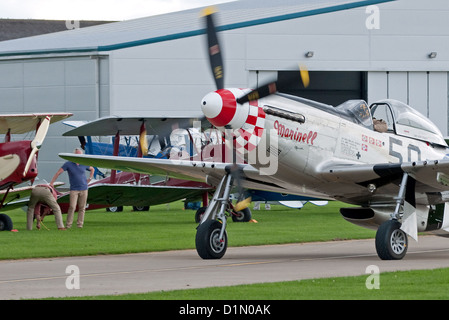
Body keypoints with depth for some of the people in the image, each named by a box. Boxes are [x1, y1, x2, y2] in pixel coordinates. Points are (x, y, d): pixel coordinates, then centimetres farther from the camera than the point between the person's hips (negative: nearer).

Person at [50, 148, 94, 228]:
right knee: (72, 207, -12)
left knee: (82, 208, 3)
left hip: (84, 189, 3)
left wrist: (90, 179, 12)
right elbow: (58, 173, -7)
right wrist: (51, 183, -12)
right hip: (74, 189, -3)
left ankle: (80, 224, 8)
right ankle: (68, 225, -7)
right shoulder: (68, 164, -7)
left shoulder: (84, 164, 3)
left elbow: (92, 169, 24)